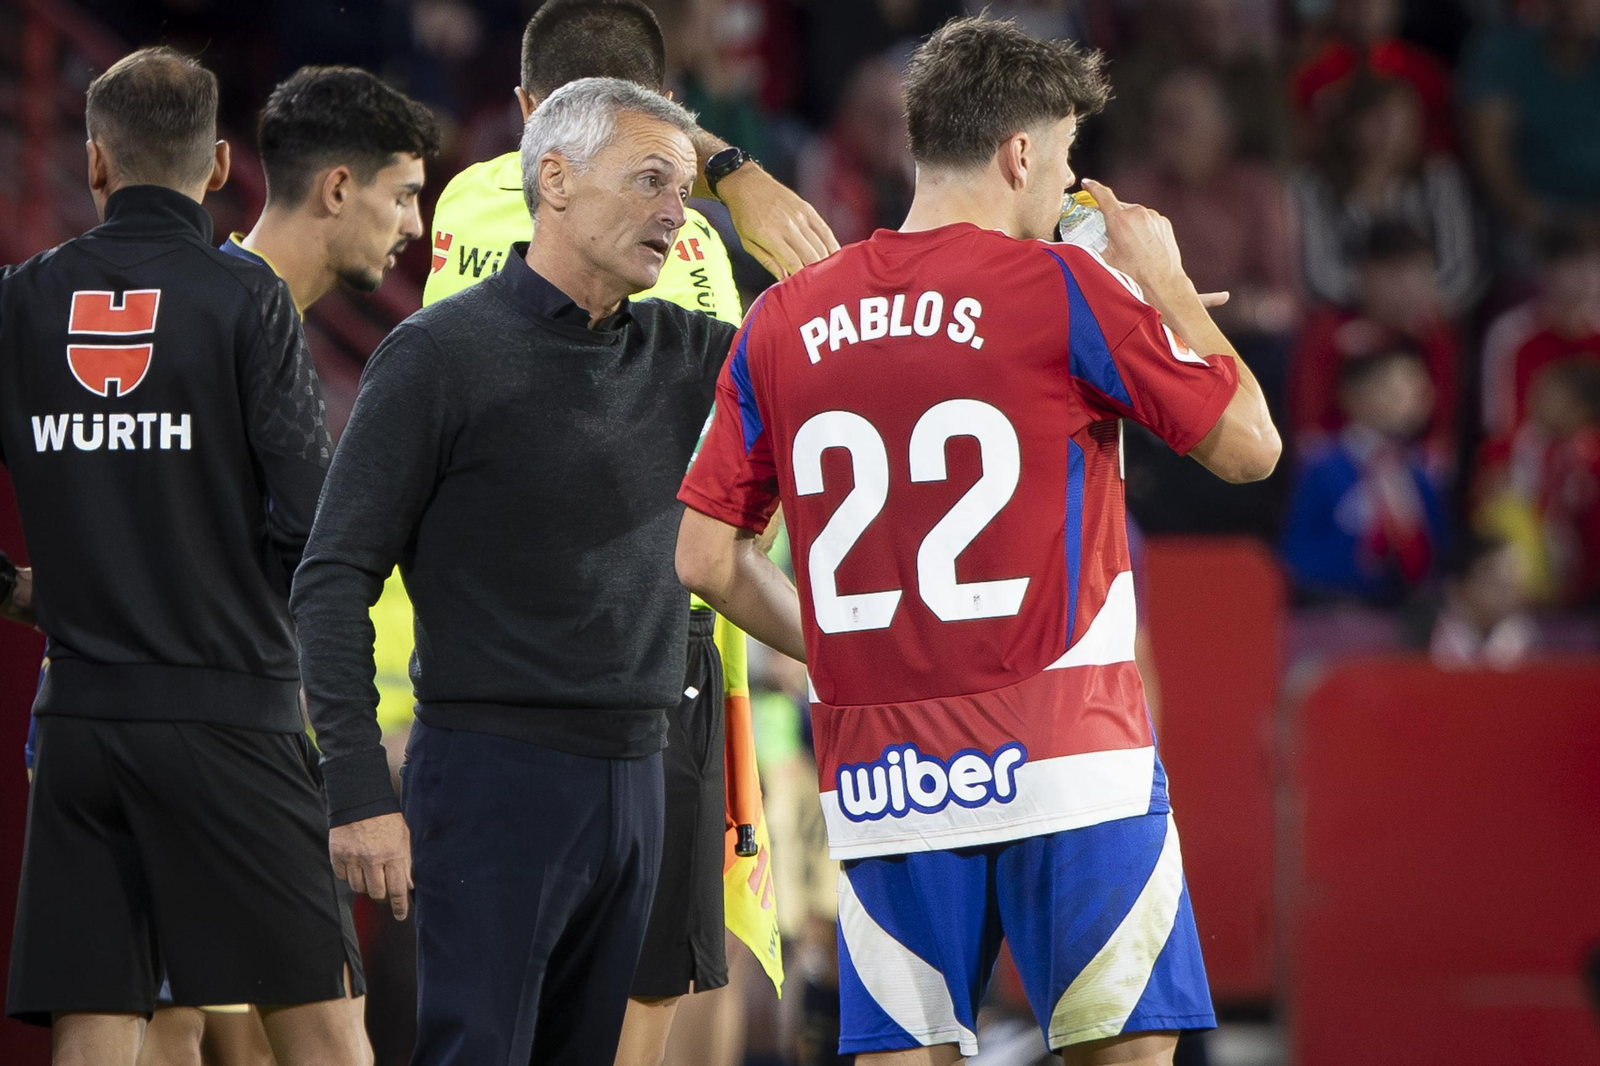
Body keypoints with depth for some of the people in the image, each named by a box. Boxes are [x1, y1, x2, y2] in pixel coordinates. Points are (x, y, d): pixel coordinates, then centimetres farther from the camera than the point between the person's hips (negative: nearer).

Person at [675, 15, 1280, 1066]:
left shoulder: (783, 323, 7)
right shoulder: (1063, 290, -5)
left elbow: (704, 556, 8)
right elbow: (1250, 445, 3)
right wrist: (1168, 283, 15)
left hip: (877, 777, 4)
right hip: (1067, 762, -4)